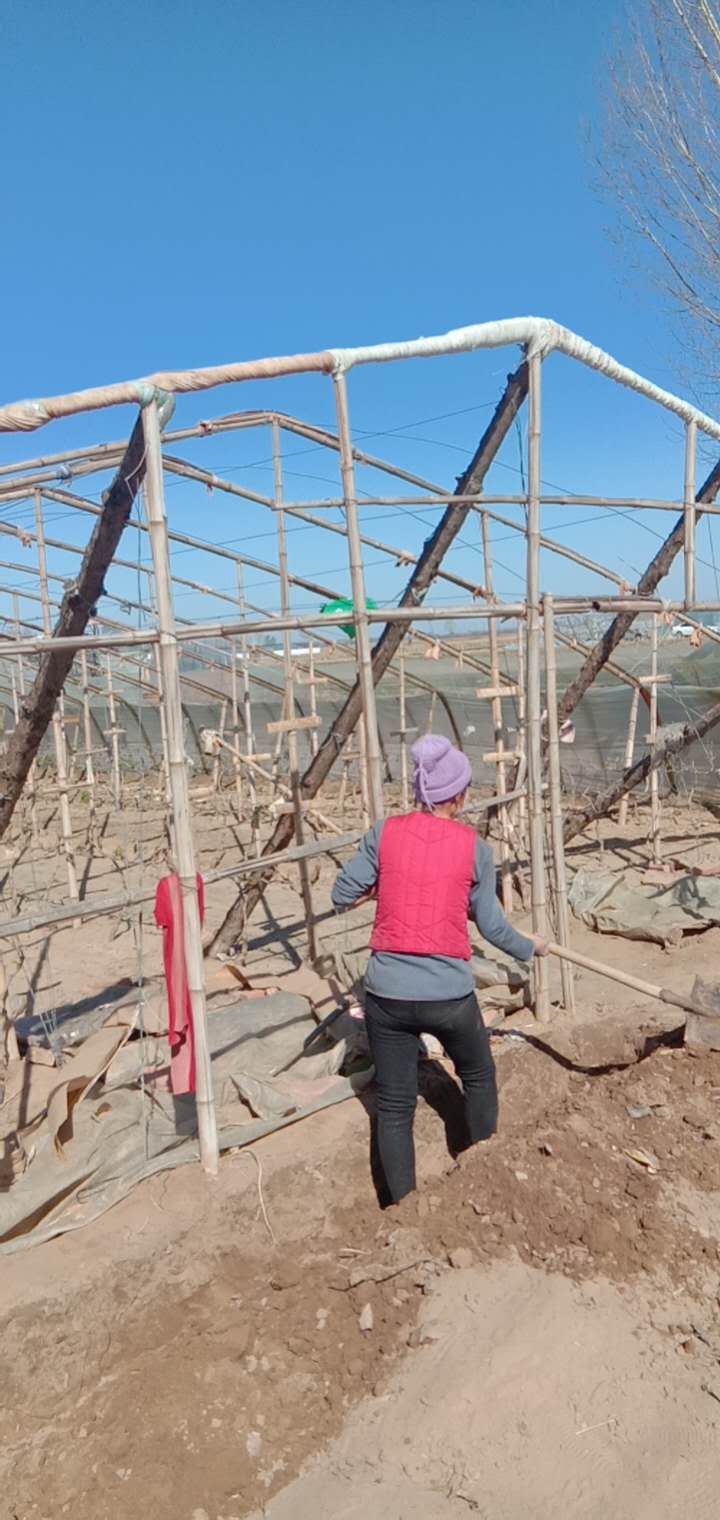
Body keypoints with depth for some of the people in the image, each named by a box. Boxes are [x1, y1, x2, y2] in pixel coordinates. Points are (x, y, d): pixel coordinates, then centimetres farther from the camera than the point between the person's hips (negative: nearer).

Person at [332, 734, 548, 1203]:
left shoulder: (385, 833, -4)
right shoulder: (476, 848, -5)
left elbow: (343, 895, 0)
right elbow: (491, 926, 3)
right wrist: (529, 947, 21)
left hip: (388, 993, 1)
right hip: (450, 994, 0)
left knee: (394, 1105, 15)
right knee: (479, 1078, 28)